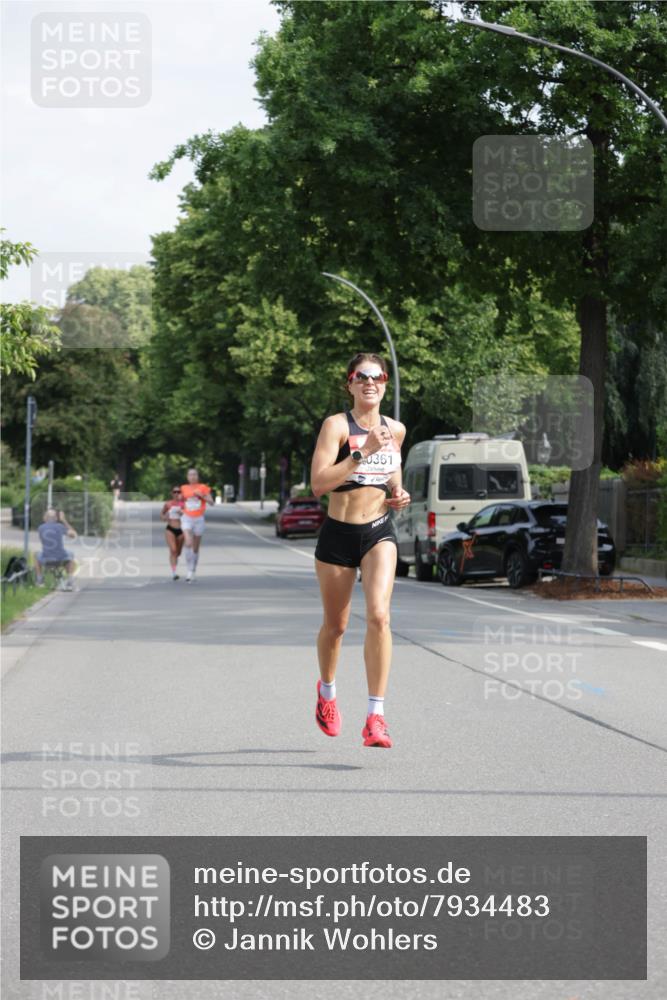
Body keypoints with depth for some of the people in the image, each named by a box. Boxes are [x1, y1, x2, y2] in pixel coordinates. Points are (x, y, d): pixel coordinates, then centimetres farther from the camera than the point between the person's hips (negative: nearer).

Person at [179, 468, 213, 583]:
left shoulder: (203, 488, -1)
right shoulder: (184, 488, 5)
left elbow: (211, 501, -7)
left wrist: (201, 495, -18)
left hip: (199, 519, 0)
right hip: (187, 518, 0)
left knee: (196, 548, 9)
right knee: (188, 544, -21)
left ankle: (193, 571, 24)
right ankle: (189, 570, -19)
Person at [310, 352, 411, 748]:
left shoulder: (396, 429, 6)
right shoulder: (337, 425, -9)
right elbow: (319, 482, -20)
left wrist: (399, 494, 7)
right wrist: (362, 452, -27)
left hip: (380, 531, 2)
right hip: (339, 533, -2)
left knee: (379, 615, -19)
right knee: (336, 625, 12)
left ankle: (376, 716, -18)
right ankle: (327, 690, 43)